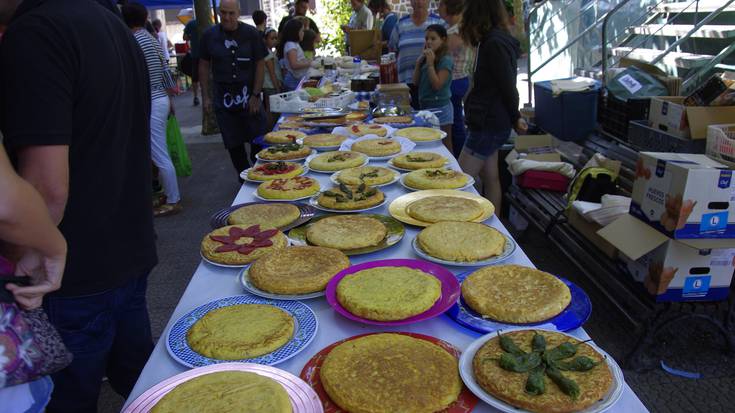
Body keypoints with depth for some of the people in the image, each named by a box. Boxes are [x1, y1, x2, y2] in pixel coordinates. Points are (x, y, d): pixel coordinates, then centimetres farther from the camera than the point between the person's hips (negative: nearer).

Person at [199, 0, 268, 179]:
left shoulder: (251, 34, -3)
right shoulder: (209, 35, 2)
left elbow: (260, 64, -2)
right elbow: (204, 66, 8)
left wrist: (256, 95, -7)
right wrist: (206, 96, 3)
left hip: (249, 96, -1)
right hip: (223, 98, 2)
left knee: (257, 140, -1)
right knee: (233, 144, 6)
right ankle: (244, 181, 20)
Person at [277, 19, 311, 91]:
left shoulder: (294, 44, 15)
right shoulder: (290, 45, -14)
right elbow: (294, 65, -24)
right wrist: (310, 63, -19)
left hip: (299, 80, 9)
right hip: (294, 81, -9)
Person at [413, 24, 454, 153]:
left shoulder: (446, 60, -12)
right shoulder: (425, 58, 10)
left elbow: (437, 85, -20)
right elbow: (416, 82, 9)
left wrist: (430, 64, -20)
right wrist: (418, 63, -3)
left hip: (440, 108, -8)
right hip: (425, 106, 8)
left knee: (445, 145, 1)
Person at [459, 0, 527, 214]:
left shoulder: (494, 44, -20)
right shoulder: (497, 39, 11)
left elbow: (507, 86, -17)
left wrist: (515, 118, -4)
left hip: (488, 124, -10)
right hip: (491, 123, 10)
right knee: (490, 178, 15)